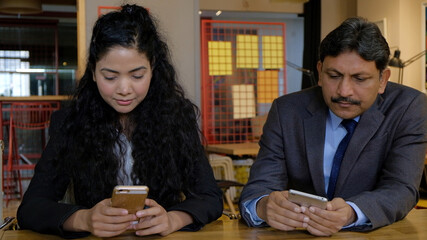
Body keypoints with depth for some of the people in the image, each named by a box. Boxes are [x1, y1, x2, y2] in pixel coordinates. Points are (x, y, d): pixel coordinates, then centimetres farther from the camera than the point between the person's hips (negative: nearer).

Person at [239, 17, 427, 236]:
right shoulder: (287, 111, -4)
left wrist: (350, 214, -37)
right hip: (301, 235, 1)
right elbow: (256, 191, -10)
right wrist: (263, 207, -35)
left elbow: (401, 190, -16)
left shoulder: (409, 108, -7)